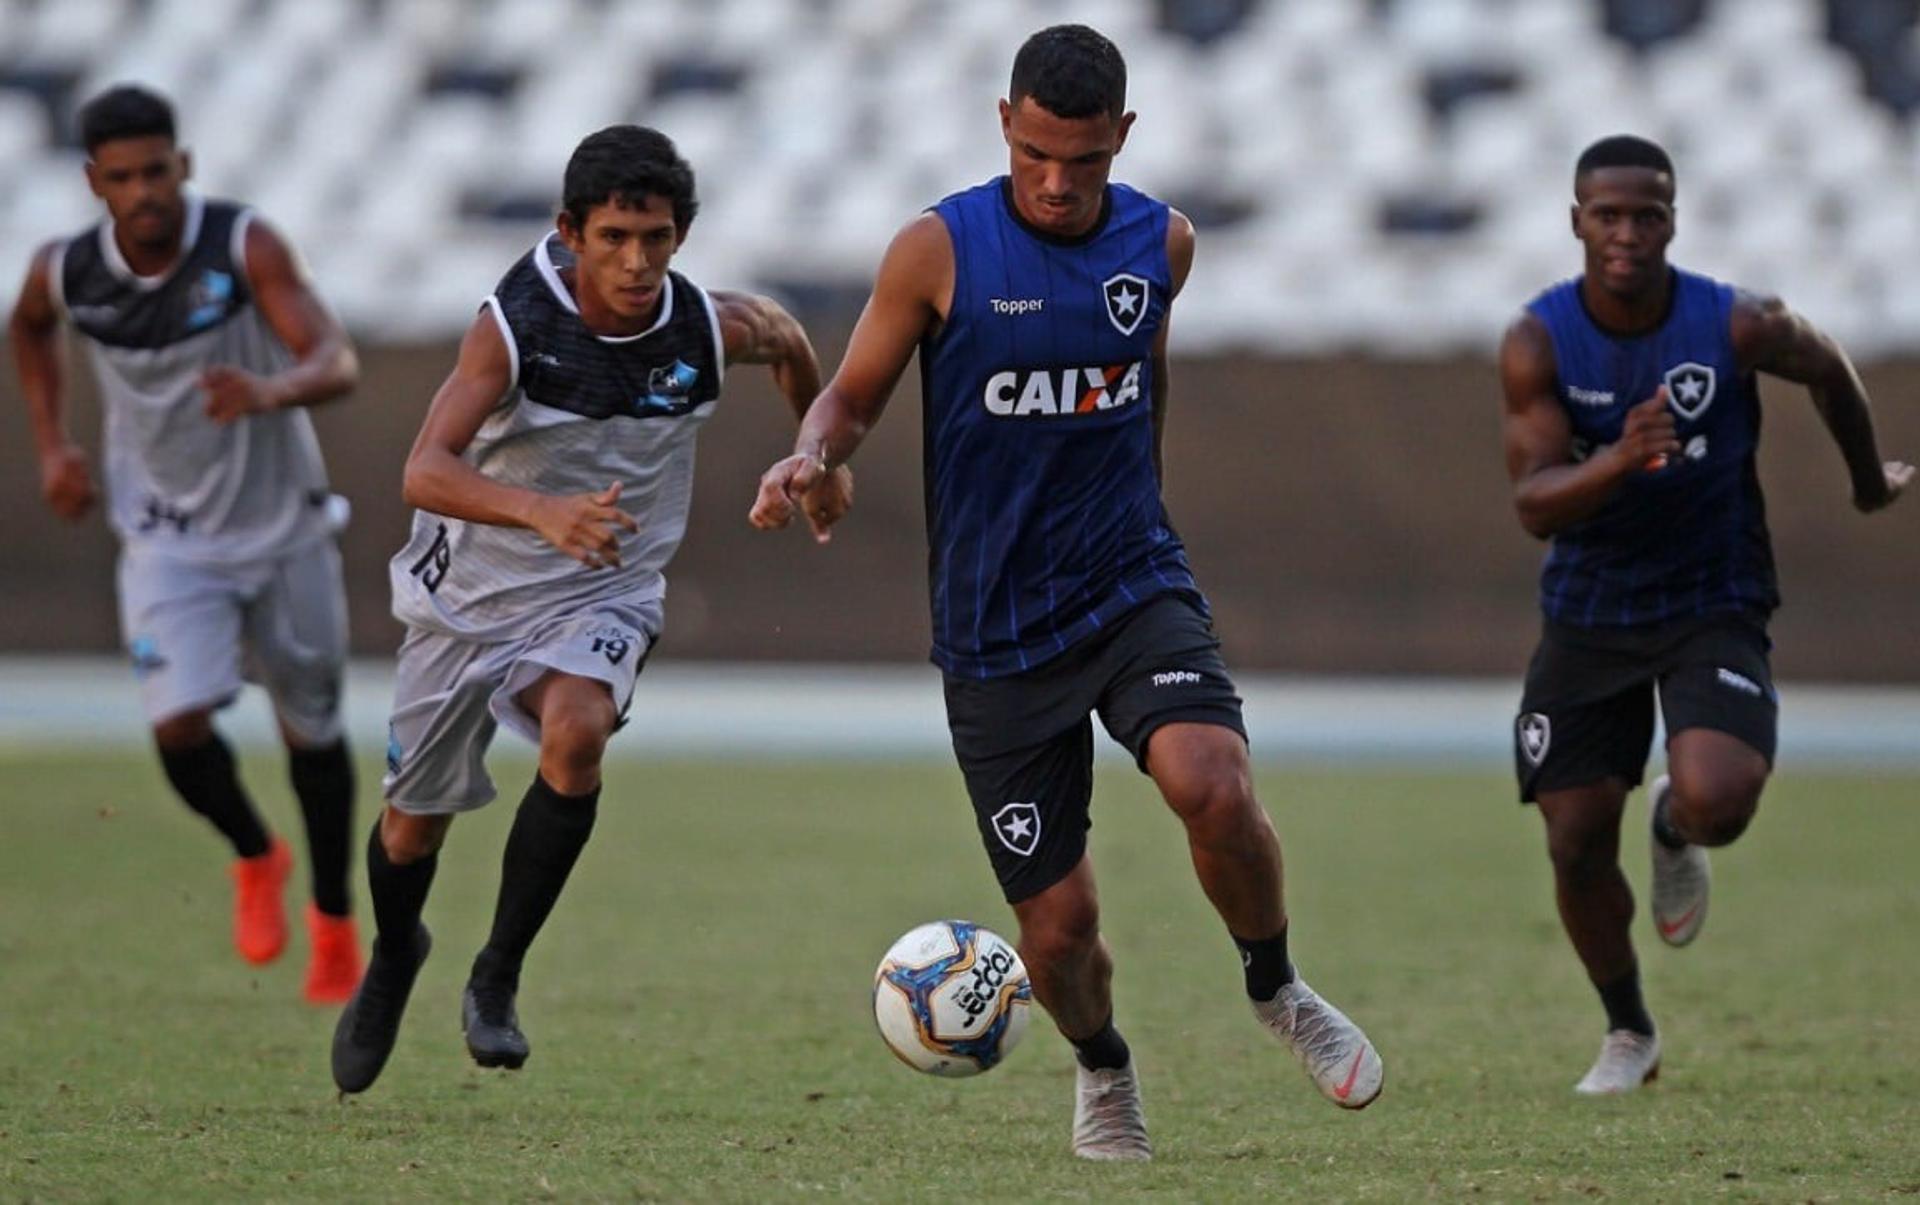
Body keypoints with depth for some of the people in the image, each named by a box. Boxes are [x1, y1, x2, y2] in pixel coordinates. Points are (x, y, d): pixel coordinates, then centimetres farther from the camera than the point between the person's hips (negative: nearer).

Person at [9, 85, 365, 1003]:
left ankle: (334, 921, 34)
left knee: (312, 731, 11)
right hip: (169, 538, 1)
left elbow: (337, 364, -30)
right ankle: (254, 859, 14)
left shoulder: (244, 247, -20)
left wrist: (273, 392, -51)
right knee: (180, 727, -18)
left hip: (284, 529, -1)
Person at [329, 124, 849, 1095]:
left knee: (576, 735, -32)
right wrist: (543, 511, -53)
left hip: (604, 597, 1)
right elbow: (426, 471, -36)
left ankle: (496, 978, -16)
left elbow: (791, 341, 11)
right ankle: (391, 960, 48)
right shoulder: (514, 326, -24)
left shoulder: (710, 330, -15)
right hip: (473, 589, 0)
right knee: (413, 824, 12)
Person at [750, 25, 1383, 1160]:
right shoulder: (938, 251, -8)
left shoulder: (1161, 242, 2)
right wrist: (809, 457, -20)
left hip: (1133, 588, 1)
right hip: (995, 632, -1)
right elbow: (855, 395, 2)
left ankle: (1277, 987, 0)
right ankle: (1103, 1070, 34)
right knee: (1059, 925, 0)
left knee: (1212, 784, -29)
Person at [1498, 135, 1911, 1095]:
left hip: (1712, 607, -2)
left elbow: (1829, 371, 7)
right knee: (1575, 845, 1)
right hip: (1588, 612, 2)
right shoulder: (1538, 342, -15)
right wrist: (1618, 461, -41)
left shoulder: (1736, 327, -16)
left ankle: (1673, 833, 15)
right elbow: (1534, 505, -21)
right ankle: (1627, 1034, 28)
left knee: (1716, 802, -26)